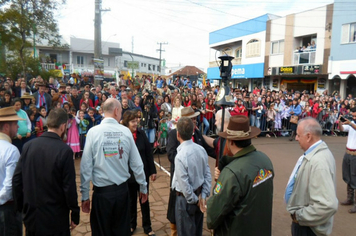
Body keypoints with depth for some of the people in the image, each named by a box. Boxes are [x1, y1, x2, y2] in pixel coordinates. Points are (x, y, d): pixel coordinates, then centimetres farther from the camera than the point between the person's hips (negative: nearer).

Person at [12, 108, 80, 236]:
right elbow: (69, 187, -17)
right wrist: (75, 214, -5)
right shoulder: (64, 150, -19)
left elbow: (16, 179, -1)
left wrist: (20, 207, 11)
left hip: (31, 214, 4)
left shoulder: (28, 145, -5)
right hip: (55, 217, -4)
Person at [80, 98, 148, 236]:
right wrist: (143, 187, 11)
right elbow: (137, 163, -2)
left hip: (101, 191, -1)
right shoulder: (126, 131, -5)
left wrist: (85, 195, 0)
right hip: (122, 190, 2)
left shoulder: (93, 132, -8)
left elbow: (86, 166, -9)